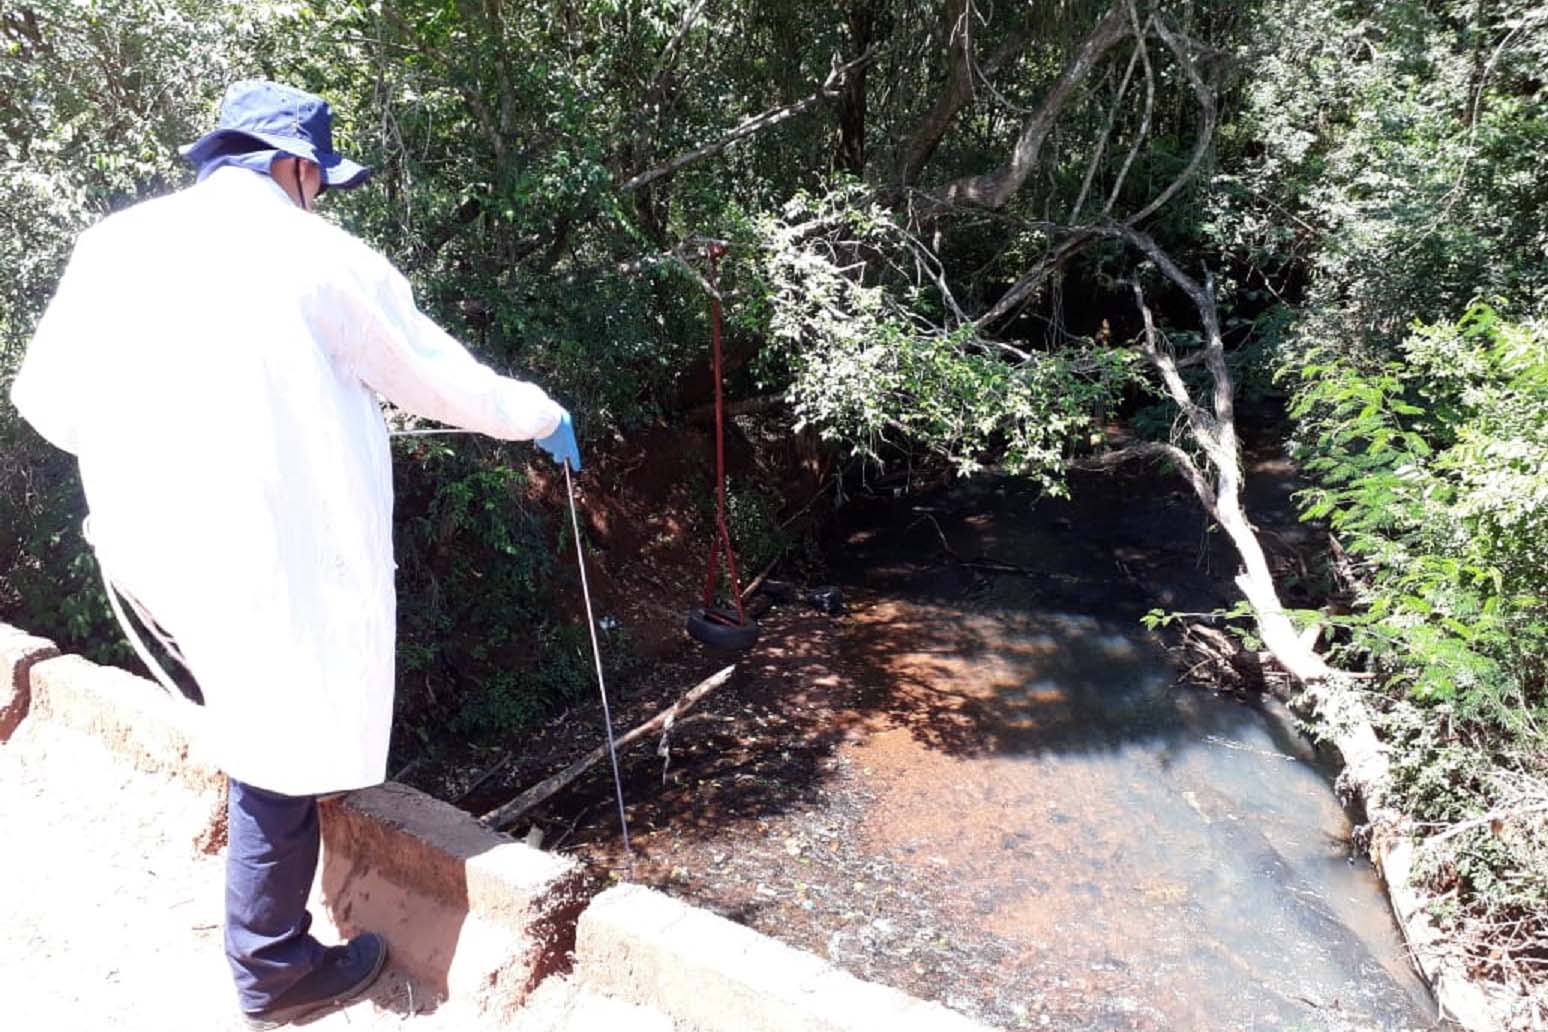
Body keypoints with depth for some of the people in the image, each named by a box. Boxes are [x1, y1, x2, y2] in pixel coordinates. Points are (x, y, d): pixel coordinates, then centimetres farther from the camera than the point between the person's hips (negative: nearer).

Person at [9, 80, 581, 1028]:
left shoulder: (114, 243, 5)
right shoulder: (319, 258, -10)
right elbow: (442, 378, -1)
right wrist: (542, 416, 16)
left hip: (153, 539, 7)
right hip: (279, 550, -6)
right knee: (281, 743, 7)